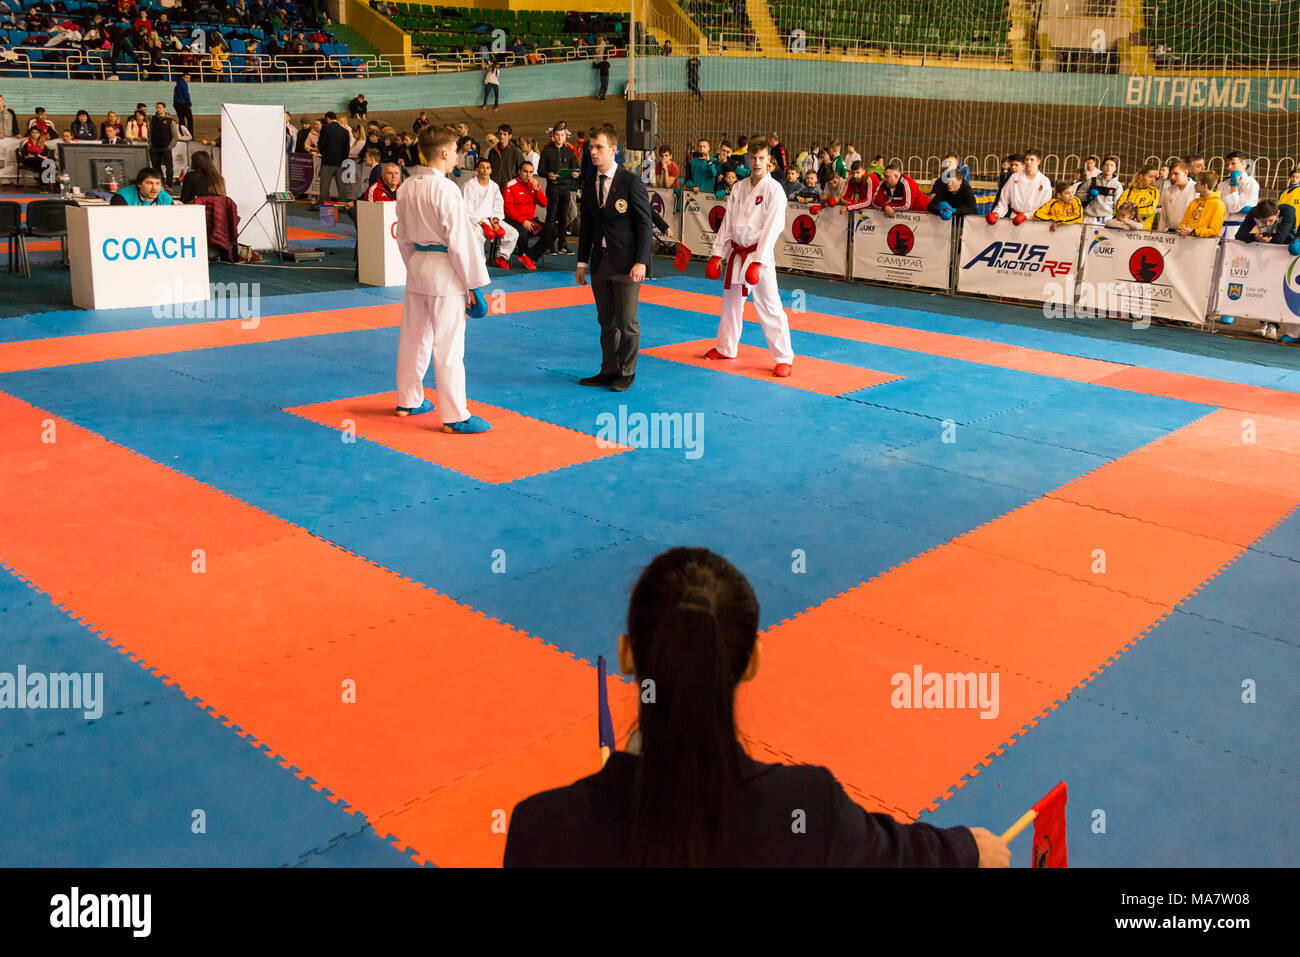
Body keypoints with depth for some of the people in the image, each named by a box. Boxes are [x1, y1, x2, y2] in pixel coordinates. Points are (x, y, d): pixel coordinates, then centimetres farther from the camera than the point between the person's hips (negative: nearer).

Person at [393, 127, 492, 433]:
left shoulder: (407, 188, 6)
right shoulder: (446, 190, -17)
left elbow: (403, 236, 14)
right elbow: (460, 240, -16)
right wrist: (473, 283, -11)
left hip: (417, 267, 8)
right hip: (445, 271, -8)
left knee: (414, 336, 18)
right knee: (448, 345, -4)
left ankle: (408, 400, 32)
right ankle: (455, 416, 1)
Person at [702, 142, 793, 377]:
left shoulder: (774, 190, -9)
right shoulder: (738, 188, 9)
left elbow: (771, 228, -15)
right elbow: (727, 223, 11)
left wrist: (757, 262, -21)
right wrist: (717, 254, 5)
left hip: (759, 255, -6)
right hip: (736, 253, 6)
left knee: (769, 307, -8)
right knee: (730, 301, 17)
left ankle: (784, 357, 0)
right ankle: (726, 348, 35)